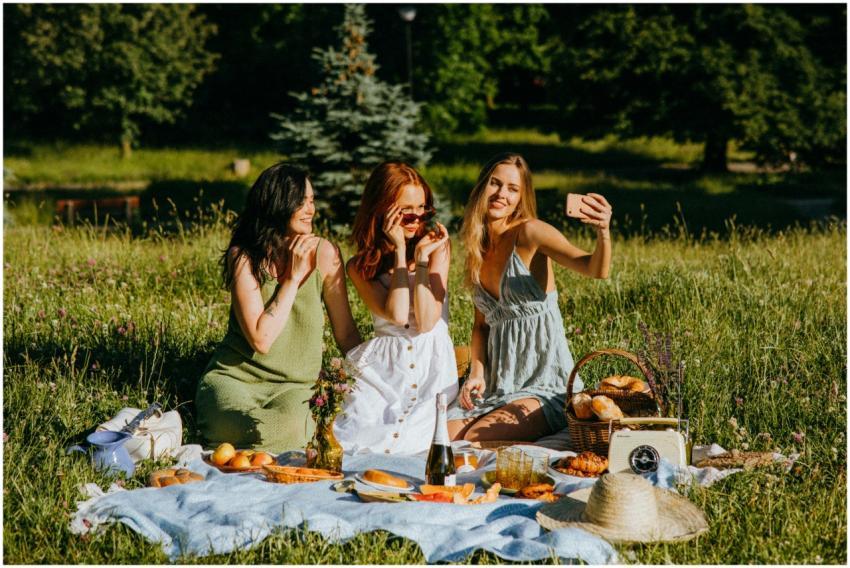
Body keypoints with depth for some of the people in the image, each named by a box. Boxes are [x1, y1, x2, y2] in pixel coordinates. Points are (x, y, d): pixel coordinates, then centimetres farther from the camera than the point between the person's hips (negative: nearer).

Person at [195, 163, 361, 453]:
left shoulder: (324, 253, -1)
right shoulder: (244, 257, -8)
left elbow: (347, 333, 5)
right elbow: (261, 340, -17)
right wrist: (293, 278, -15)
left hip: (291, 386, 2)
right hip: (234, 377, -1)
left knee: (290, 427, -34)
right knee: (267, 431, -34)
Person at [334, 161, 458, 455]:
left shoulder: (437, 246, 4)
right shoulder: (361, 265, 5)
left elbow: (426, 322, -8)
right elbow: (397, 315, -14)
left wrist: (422, 257, -11)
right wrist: (400, 250, -9)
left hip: (432, 366, -1)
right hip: (383, 366, 1)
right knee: (352, 439, -22)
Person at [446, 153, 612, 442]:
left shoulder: (529, 232, -12)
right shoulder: (478, 247, 10)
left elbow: (595, 269, -27)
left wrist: (603, 232, -48)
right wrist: (477, 373, -1)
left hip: (544, 378, -6)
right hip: (498, 380, 6)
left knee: (476, 440, -23)